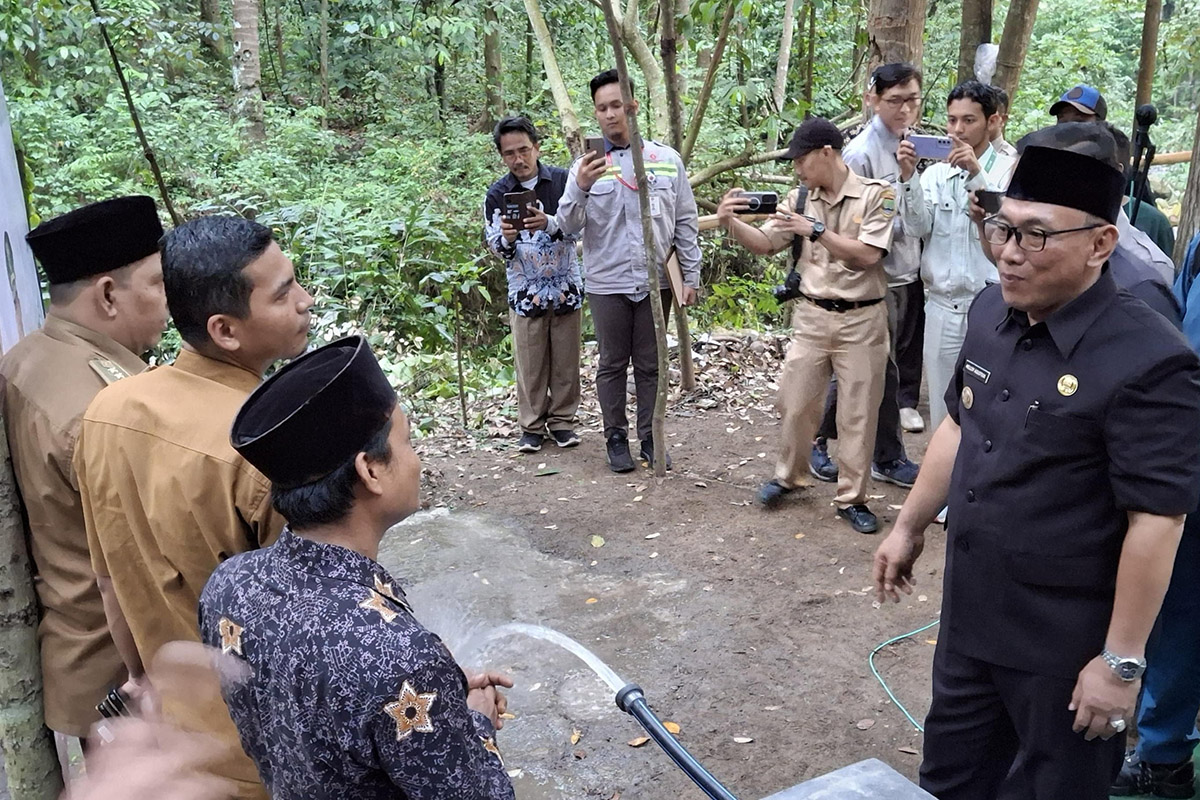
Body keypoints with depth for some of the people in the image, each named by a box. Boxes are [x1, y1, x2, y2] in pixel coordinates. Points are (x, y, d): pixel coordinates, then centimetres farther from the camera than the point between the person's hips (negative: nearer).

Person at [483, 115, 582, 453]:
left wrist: (550, 223, -28)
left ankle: (562, 421, 21)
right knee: (530, 365, 4)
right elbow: (496, 248, 0)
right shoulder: (497, 194, 0)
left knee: (566, 361, 7)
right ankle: (531, 426, 16)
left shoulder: (563, 181, -2)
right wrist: (507, 238, -24)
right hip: (525, 292, 0)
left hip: (566, 288, 0)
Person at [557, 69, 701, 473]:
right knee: (612, 364, 9)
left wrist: (691, 275, 3)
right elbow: (567, 226, -6)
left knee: (650, 365, 10)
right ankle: (616, 438, 22)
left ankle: (650, 437, 22)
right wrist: (580, 188, -24)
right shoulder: (586, 164, -1)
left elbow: (686, 223, 7)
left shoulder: (668, 160, 2)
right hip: (607, 284, -1)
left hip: (656, 283, 1)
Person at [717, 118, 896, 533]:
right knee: (796, 403, 8)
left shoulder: (876, 194, -8)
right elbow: (765, 244, 5)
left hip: (862, 319, -3)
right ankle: (788, 475, 31)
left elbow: (867, 255, -17)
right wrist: (731, 222, -13)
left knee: (858, 414, 5)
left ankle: (852, 498, 17)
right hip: (811, 316, 4)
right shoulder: (800, 199, 4)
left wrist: (815, 230, -22)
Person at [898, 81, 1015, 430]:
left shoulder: (1009, 171, -1)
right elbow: (917, 227, -2)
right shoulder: (935, 173, 10)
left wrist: (976, 173, -23)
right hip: (941, 308, 4)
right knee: (943, 408, 10)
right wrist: (909, 176, -14)